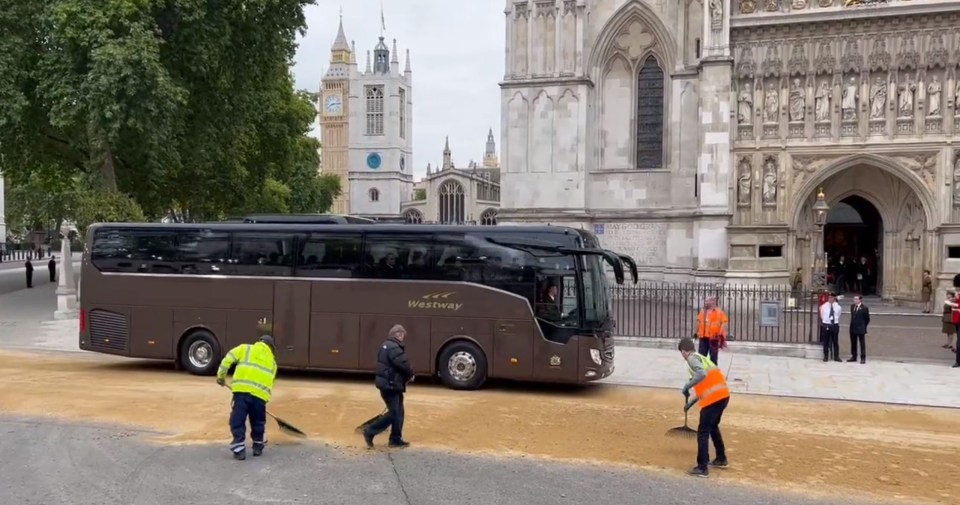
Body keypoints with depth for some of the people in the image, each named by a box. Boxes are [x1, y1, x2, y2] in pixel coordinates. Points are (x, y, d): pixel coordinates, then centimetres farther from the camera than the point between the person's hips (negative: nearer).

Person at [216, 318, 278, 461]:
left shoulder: (246, 348, 19)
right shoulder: (272, 360, 26)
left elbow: (228, 358, 8)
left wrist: (221, 376, 17)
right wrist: (264, 397, 25)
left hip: (242, 389, -2)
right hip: (261, 392, 2)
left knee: (237, 420, 6)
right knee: (258, 422, 20)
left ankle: (239, 450, 4)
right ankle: (258, 447, 28)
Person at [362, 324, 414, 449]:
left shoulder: (387, 346, 15)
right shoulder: (393, 348, -20)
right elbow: (404, 365, -23)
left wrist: (407, 375, 7)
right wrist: (411, 374, -4)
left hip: (390, 384, 11)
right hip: (390, 385, -11)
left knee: (398, 413, 13)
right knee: (394, 413, -4)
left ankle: (396, 439, 18)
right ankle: (370, 432, 4)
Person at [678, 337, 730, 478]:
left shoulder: (692, 358, -3)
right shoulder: (702, 358, 24)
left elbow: (702, 374, -24)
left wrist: (686, 387, -14)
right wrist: (691, 403, 32)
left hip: (713, 398, -9)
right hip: (723, 395, 9)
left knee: (703, 432, -1)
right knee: (713, 427, 27)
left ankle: (702, 468, 0)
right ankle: (721, 459, 38)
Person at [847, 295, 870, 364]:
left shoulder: (864, 308, -10)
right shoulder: (852, 307, 8)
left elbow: (867, 319, -3)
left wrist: (863, 326, 3)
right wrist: (853, 325, 13)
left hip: (860, 329, -6)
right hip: (853, 328, 6)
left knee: (862, 344, 1)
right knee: (853, 343, 11)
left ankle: (863, 358, 5)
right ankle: (853, 357, 19)